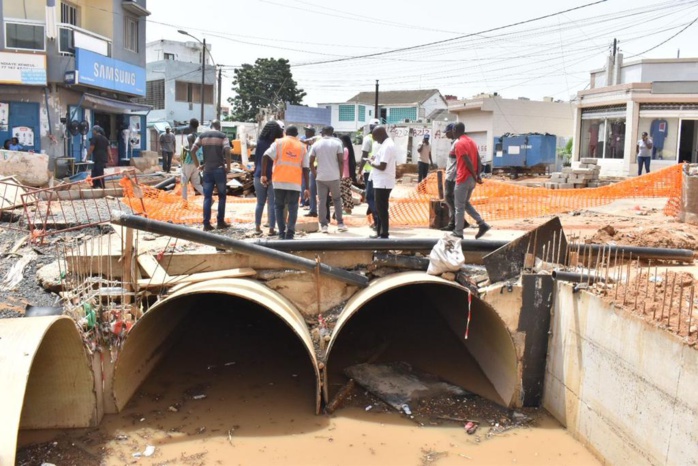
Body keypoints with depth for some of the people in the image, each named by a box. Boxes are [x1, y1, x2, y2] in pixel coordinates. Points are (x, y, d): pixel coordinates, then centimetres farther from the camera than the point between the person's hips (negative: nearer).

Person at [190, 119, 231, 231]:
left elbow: (192, 150, 1)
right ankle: (220, 222, 9)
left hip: (207, 170, 3)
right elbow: (227, 152, -15)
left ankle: (206, 224, 1)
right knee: (221, 196, 8)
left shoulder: (202, 136, 8)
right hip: (219, 169, -3)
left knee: (207, 197, 5)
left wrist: (197, 165, 8)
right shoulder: (222, 136, -2)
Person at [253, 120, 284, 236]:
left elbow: (256, 159, 8)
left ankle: (257, 228, 13)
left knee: (260, 203, 12)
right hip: (274, 176, -3)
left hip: (260, 176, 3)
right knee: (272, 204, 2)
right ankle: (271, 229, 2)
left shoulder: (260, 142, 2)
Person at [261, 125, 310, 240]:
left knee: (279, 207, 12)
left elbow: (266, 157, -6)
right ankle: (290, 234, -6)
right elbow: (305, 168, 9)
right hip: (295, 182, 0)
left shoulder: (279, 142, 8)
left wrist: (263, 175, -2)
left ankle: (282, 233, 8)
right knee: (292, 208, 5)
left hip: (279, 181, 0)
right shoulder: (302, 147, 13)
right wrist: (307, 188, 10)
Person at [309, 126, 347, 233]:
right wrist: (340, 175, 5)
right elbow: (341, 161, -5)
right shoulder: (337, 143, -1)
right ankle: (340, 224, 12)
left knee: (322, 201, 5)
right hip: (334, 177, 0)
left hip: (321, 177, 1)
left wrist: (315, 175, 12)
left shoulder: (316, 144, 3)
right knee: (337, 199, 13)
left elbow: (311, 162, 2)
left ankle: (324, 225, 4)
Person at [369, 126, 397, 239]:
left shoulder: (386, 146, -19)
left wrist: (372, 164, -7)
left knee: (382, 209, -4)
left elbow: (382, 166, -24)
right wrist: (376, 159, 13)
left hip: (382, 183, -10)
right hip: (383, 182, 10)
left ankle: (384, 235, 2)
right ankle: (380, 232, 24)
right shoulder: (390, 144, 14)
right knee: (380, 208, 16)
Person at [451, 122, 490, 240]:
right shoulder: (472, 141, 14)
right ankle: (482, 224, 7)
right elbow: (478, 160, 9)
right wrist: (478, 175, 5)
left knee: (459, 207, 1)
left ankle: (458, 232, 7)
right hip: (472, 178, 9)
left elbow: (468, 162, -20)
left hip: (463, 179, -9)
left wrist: (475, 176, -15)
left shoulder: (459, 143, -14)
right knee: (466, 203, 19)